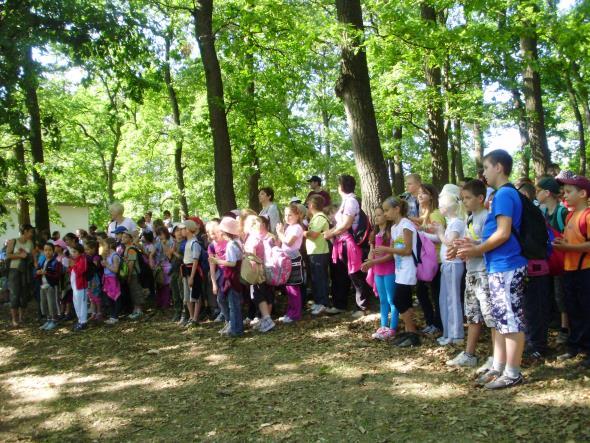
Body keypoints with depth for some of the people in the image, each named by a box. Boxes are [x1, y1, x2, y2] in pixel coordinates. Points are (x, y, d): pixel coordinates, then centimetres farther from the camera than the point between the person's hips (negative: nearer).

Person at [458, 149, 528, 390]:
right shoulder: (502, 195, 18)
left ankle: (512, 373, 5)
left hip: (507, 267, -10)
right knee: (501, 320, 14)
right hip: (499, 267, 11)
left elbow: (503, 233, -20)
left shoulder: (504, 194, -13)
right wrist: (475, 246, 14)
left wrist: (476, 250, -11)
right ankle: (498, 368, 22)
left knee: (511, 320, -3)